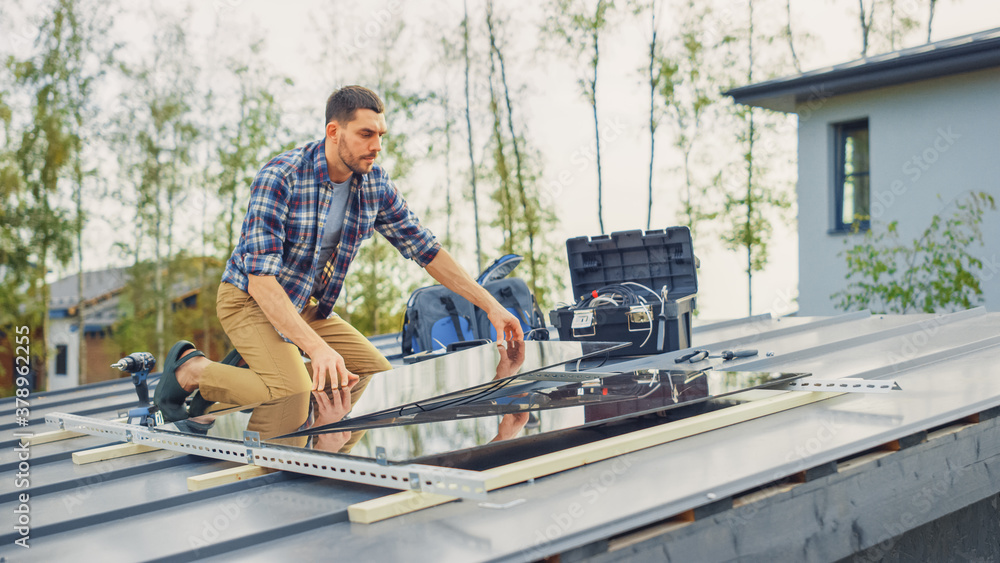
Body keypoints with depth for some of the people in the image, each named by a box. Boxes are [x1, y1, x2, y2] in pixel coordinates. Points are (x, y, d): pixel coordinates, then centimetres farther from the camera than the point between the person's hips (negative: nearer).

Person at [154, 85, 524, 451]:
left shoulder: (375, 184, -7)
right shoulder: (279, 179, -26)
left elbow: (425, 248, 2)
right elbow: (260, 280, -32)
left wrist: (490, 305, -4)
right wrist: (317, 347, -43)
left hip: (310, 308, 7)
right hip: (250, 299, -7)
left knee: (379, 377, -2)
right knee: (295, 397, -26)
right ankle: (193, 369, -5)